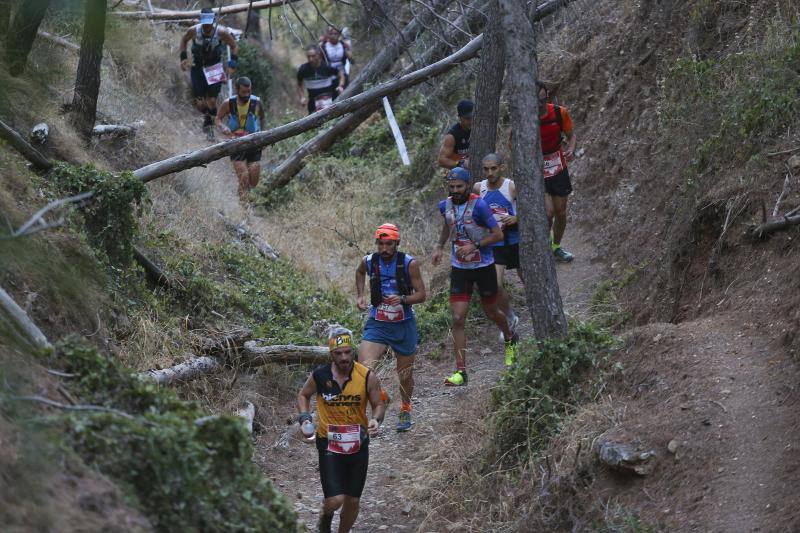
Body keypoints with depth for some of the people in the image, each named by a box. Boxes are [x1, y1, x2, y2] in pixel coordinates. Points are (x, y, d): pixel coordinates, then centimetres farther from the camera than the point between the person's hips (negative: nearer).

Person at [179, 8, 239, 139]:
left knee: (211, 101, -8)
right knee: (199, 102, -5)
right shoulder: (194, 31, -16)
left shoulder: (221, 32, -19)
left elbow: (234, 46, -4)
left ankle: (212, 122, 20)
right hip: (198, 68, 1)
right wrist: (183, 57, -4)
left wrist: (232, 64, -13)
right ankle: (206, 117, 29)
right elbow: (184, 40, 6)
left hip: (214, 69, -1)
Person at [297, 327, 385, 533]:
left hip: (358, 444, 2)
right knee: (335, 500, -12)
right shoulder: (319, 376, -10)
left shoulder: (368, 377, -11)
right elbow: (303, 395, 10)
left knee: (352, 500, 10)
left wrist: (376, 420, -20)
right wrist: (304, 418, -7)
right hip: (329, 443, -2)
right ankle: (326, 516, 24)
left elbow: (378, 404, 2)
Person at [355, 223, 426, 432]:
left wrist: (402, 299, -26)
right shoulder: (369, 261, -5)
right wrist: (360, 295, 8)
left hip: (404, 325, -1)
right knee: (364, 368, -22)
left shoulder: (409, 264, -12)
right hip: (377, 324, 1)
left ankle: (405, 409, 40)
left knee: (405, 375, 13)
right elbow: (360, 272, 20)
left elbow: (421, 295, -8)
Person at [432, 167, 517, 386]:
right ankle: (461, 371, -6)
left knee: (491, 312, 16)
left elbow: (498, 235, -15)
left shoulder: (479, 205, -18)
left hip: (483, 266, -3)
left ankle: (510, 340, 50)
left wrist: (475, 246, -25)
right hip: (459, 268, 3)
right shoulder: (445, 206, -1)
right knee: (458, 319, -8)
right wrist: (440, 247, 13)